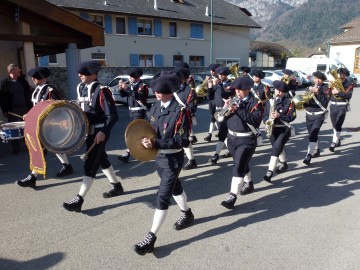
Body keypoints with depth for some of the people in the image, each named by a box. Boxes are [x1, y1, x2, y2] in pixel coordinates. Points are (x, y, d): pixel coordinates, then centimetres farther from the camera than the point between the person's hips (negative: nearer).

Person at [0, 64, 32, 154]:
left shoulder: (23, 81, 6)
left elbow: (28, 94, 9)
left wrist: (30, 106, 3)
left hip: (24, 108, 3)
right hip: (12, 110, -3)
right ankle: (15, 147, 17)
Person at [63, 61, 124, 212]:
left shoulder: (101, 91, -17)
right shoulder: (81, 88, 7)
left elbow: (112, 116, -20)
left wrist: (103, 132, -27)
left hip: (99, 133, -9)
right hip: (88, 131, 9)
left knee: (90, 164, -6)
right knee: (102, 160, 18)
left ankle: (79, 200, -1)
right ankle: (117, 187, 35)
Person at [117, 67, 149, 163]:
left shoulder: (143, 86, -12)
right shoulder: (130, 84, 11)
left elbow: (138, 95, -29)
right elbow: (123, 95, 10)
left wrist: (127, 88, -33)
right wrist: (121, 88, -10)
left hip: (139, 111, -8)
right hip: (131, 111, 8)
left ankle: (127, 154, -18)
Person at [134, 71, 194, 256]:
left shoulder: (180, 110, -21)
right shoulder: (155, 108, 2)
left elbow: (183, 141, -24)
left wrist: (156, 143, -30)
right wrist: (148, 140, -10)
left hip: (173, 159, -8)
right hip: (158, 157, 8)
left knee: (162, 196, -6)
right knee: (174, 187, 24)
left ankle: (151, 238, 3)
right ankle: (187, 214, 48)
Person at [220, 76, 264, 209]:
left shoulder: (255, 102, -9)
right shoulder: (234, 100, 9)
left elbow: (256, 120, -23)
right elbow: (223, 117, 7)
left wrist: (238, 110, -27)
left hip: (246, 140, -6)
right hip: (231, 138, 6)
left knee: (238, 167, -13)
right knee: (242, 164, 21)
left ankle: (232, 197, -10)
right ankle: (249, 183, 43)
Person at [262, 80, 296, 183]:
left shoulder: (289, 102, -4)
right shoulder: (269, 101, 8)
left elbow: (292, 116, -10)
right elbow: (265, 115, 9)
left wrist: (279, 115, -23)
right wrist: (267, 122, -13)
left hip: (284, 129, -5)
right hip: (272, 129, 5)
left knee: (276, 148, -17)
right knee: (279, 147, 22)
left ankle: (269, 172, -18)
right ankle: (284, 164, 47)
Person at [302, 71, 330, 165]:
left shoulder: (325, 88, -3)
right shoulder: (310, 87, 10)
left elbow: (325, 102, -15)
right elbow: (305, 101, 11)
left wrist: (317, 93, -25)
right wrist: (304, 102, -12)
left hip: (319, 115, -5)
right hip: (309, 115, 5)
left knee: (313, 135, -17)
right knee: (311, 135, 16)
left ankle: (309, 156, -22)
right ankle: (316, 150, 38)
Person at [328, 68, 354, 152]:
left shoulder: (349, 84, -4)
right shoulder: (333, 82, 5)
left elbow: (349, 96, -17)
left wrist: (338, 92, -26)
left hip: (342, 106, -4)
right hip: (333, 105, 4)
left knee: (338, 125, -12)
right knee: (334, 125, 15)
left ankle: (334, 143, -12)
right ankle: (338, 140, 33)